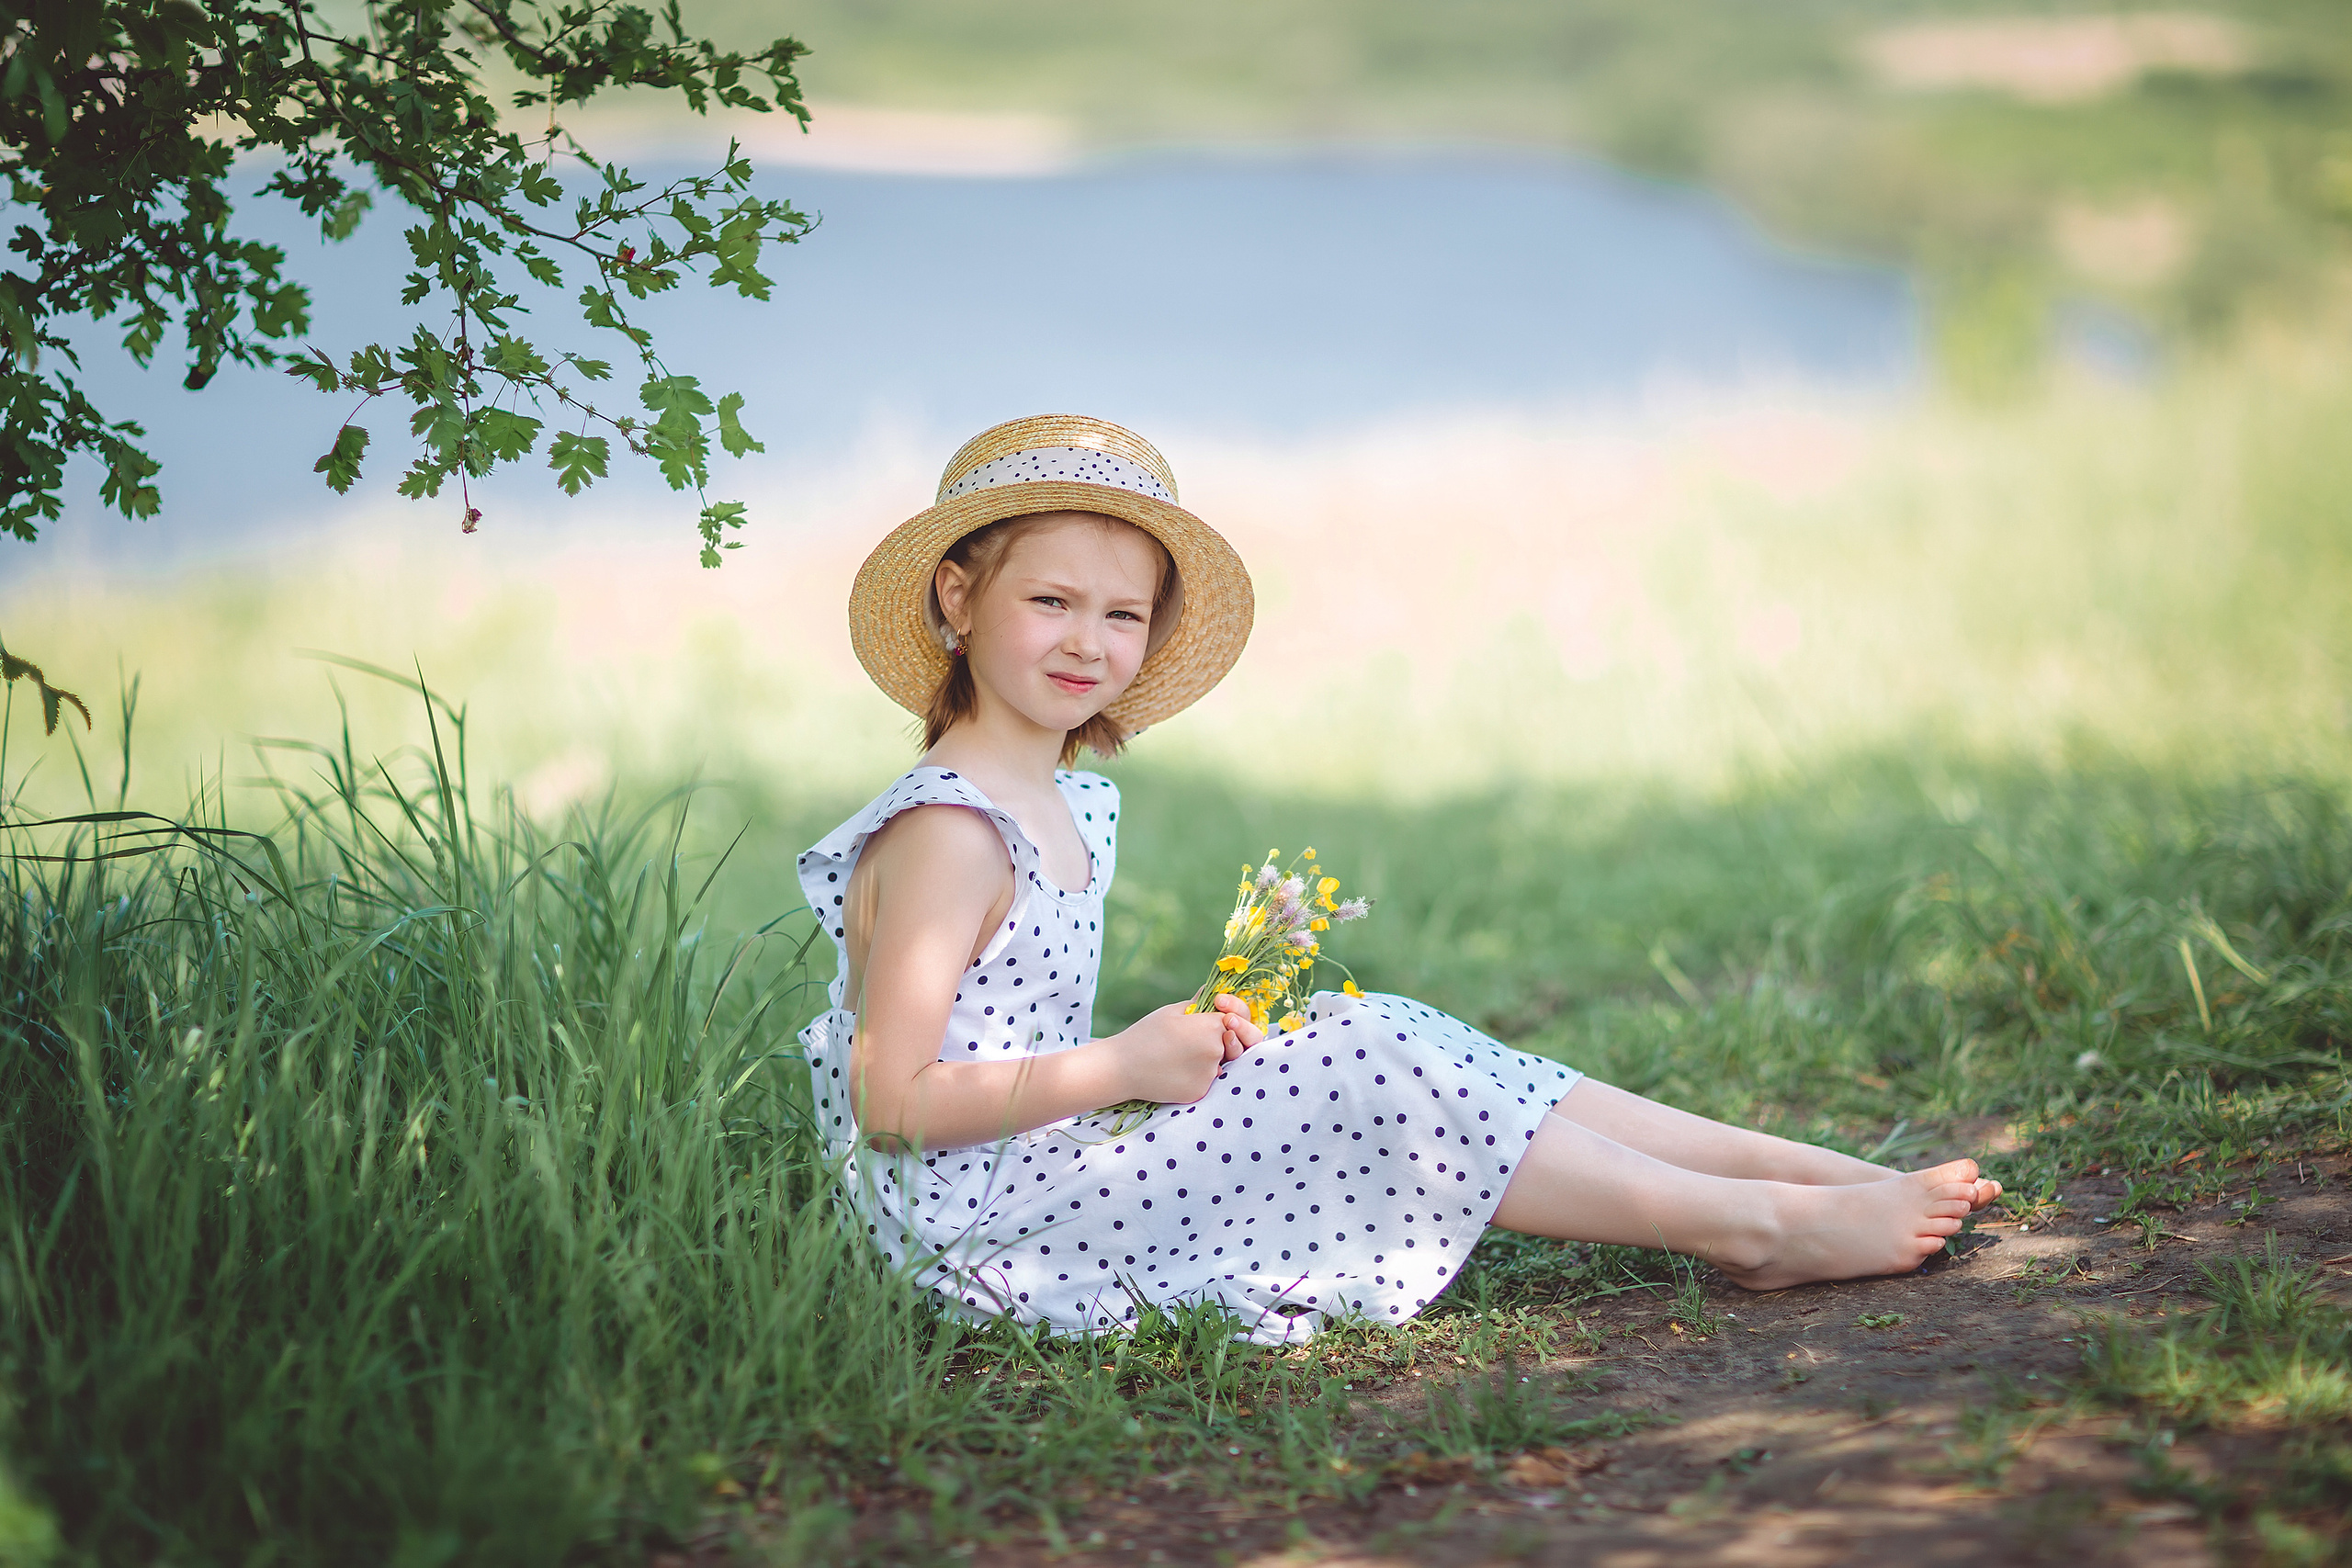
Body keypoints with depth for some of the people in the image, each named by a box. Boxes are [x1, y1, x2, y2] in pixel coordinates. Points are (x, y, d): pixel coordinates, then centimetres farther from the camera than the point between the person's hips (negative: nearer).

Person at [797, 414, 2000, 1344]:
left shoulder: (1071, 806, 13)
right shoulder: (946, 836, -17)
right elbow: (893, 1101, -21)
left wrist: (1178, 1045, 2)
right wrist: (1121, 1068, -19)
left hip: (1058, 1163, 9)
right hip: (982, 1230, -9)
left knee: (1375, 1046, 0)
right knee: (1362, 1072, -14)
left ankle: (1799, 1162, -1)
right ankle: (1755, 1225, -8)